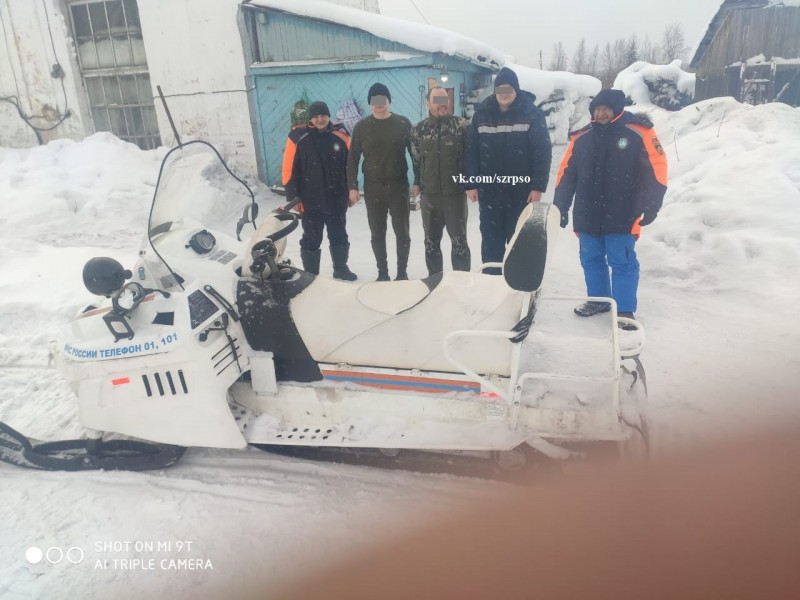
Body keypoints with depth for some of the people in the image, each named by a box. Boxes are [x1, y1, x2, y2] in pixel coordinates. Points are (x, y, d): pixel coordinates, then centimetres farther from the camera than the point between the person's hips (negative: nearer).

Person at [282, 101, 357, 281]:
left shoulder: (340, 136, 2)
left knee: (339, 236, 15)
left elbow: (350, 165, 10)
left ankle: (341, 269, 32)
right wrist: (292, 196, -9)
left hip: (336, 200, 3)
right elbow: (289, 169, -6)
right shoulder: (299, 138, -6)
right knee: (311, 239, 7)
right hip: (310, 202, -3)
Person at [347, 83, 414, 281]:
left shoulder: (403, 123, 1)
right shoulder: (361, 127, 2)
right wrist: (353, 186, -2)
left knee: (402, 231, 2)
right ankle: (382, 272, 19)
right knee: (377, 233, 7)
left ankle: (402, 271, 15)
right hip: (373, 187, 1)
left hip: (398, 185, -1)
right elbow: (353, 158, 4)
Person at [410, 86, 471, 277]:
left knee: (459, 240, 2)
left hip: (455, 193, -3)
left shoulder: (462, 126, -5)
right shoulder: (419, 129, 5)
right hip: (429, 195, 3)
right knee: (431, 241, 12)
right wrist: (417, 183, 12)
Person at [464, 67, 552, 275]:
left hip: (521, 192, -2)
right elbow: (471, 151, 5)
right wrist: (471, 183, -2)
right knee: (491, 243, 9)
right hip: (489, 192, 3)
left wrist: (538, 186, -13)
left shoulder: (532, 114, -3)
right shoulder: (481, 115, 6)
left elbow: (543, 152, -7)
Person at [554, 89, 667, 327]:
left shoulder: (638, 133, -5)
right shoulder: (581, 138, 7)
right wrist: (560, 207, 9)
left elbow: (656, 169, -6)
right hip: (588, 215, 4)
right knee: (591, 260, 13)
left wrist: (651, 207, -12)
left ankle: (625, 310, 8)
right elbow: (566, 174, 11)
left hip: (621, 217, -4)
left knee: (622, 262, -1)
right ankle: (598, 300, 30)